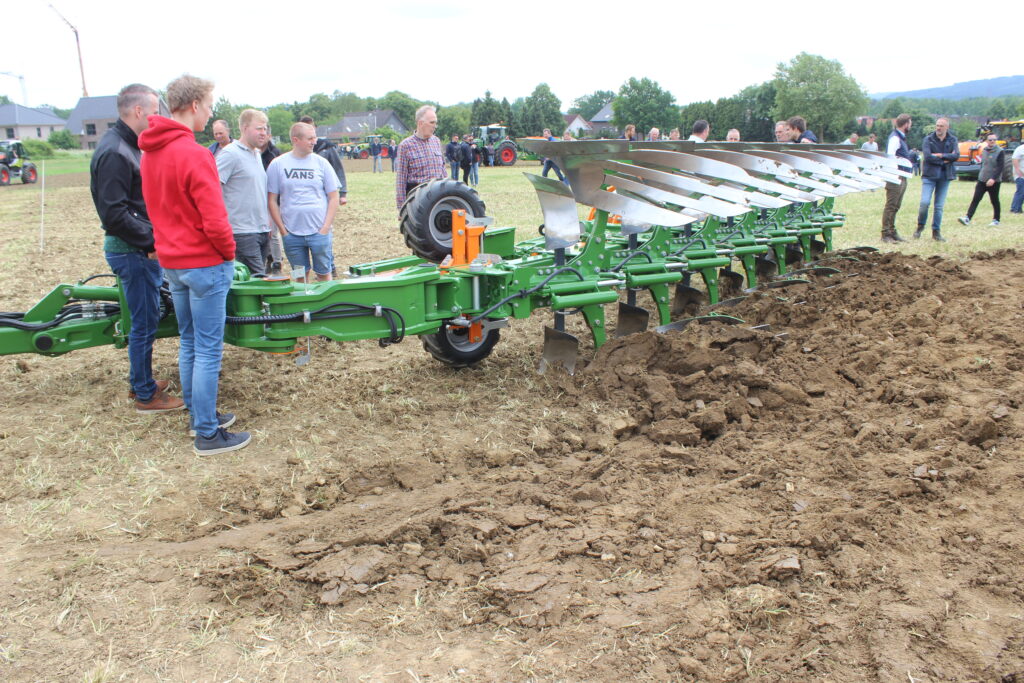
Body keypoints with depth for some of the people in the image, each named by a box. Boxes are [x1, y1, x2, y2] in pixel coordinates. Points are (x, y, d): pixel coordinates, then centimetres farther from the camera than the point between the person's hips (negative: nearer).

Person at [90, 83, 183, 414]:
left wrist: (152, 240, 12)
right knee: (144, 324, 0)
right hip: (132, 252, -10)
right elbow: (114, 215, -24)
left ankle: (139, 381, 33)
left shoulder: (128, 146, 12)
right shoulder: (114, 153, -20)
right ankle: (146, 395, 13)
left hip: (141, 249, 10)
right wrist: (152, 242, -18)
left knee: (145, 320, 19)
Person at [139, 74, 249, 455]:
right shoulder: (195, 155, -20)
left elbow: (154, 206, 15)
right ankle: (207, 434, 6)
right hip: (205, 264, -9)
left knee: (189, 342, 18)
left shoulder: (150, 151, 7)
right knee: (208, 351, -1)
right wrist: (229, 252, -5)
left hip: (171, 262, 9)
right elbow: (214, 220, -22)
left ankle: (198, 415, 29)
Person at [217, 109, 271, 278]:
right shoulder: (230, 154, -9)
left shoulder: (256, 154, 17)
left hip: (262, 230, 8)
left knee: (259, 276, 12)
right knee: (258, 280, -11)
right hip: (243, 231, -8)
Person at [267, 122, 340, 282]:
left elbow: (333, 198, 4)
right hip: (291, 233, 0)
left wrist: (325, 228, -4)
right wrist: (283, 230, -2)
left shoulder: (321, 163, 2)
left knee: (324, 274, 5)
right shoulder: (278, 164, 1)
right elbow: (272, 200, 3)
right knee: (301, 276, 11)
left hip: (319, 232, 0)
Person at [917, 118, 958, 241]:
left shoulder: (952, 140, 7)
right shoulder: (928, 139, 0)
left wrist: (940, 155, -14)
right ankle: (920, 226, 10)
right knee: (924, 202, -13)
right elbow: (927, 157, -13)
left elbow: (956, 156, -8)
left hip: (945, 177, 2)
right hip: (929, 175, -2)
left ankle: (936, 231, 13)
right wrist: (945, 160, -10)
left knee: (939, 206, 5)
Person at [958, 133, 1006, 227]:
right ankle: (967, 218, -13)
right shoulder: (984, 150, 10)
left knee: (995, 201, 7)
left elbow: (1001, 167, -14)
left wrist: (993, 179, -24)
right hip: (982, 180, 5)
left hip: (994, 182, -5)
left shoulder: (1000, 151, -7)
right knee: (975, 199, -6)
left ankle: (996, 220, 18)